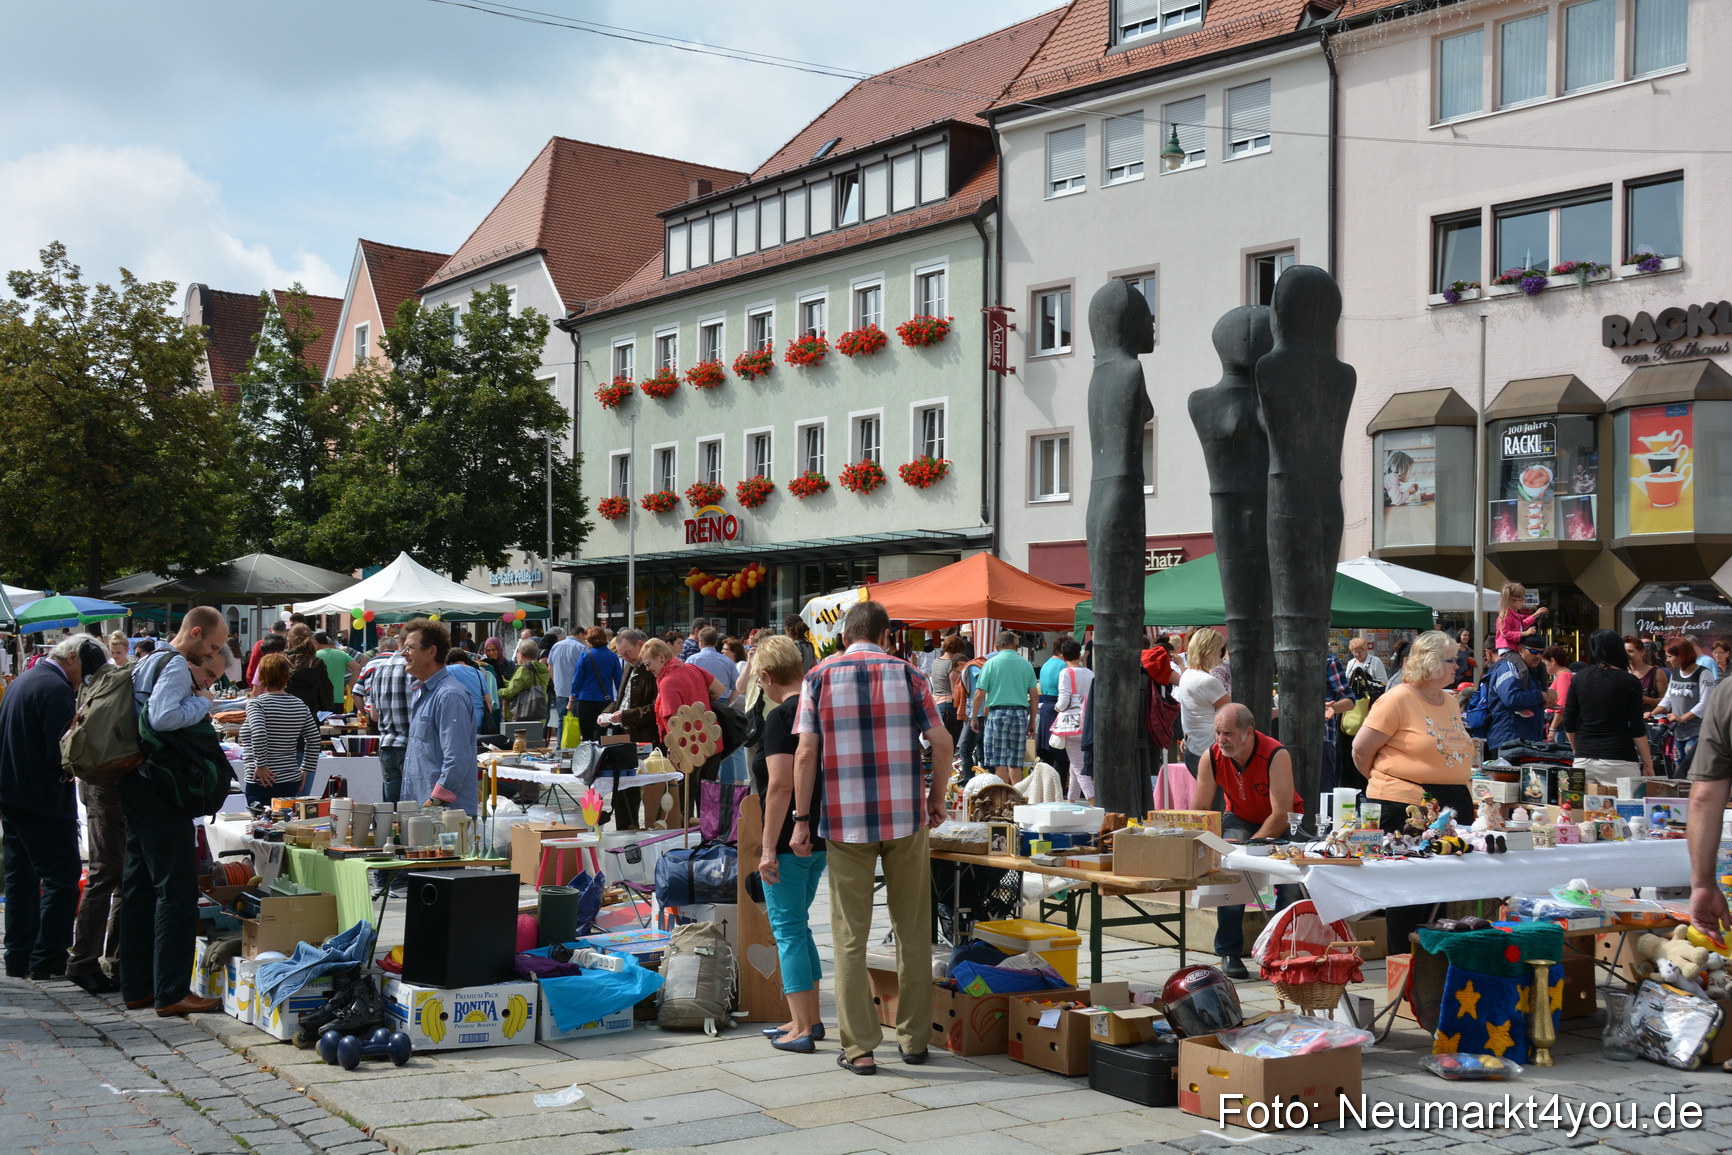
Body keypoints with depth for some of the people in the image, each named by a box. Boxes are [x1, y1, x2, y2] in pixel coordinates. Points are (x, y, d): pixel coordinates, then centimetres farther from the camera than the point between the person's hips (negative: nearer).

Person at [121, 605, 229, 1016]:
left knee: (139, 886, 13)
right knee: (177, 889, -7)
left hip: (135, 786, 10)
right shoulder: (177, 666, -14)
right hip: (160, 789, -10)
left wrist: (194, 689, 7)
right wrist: (203, 701, -15)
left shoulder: (148, 662, 17)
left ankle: (136, 986, 19)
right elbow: (162, 718, -29)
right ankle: (172, 992, -6)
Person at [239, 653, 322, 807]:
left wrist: (261, 765, -15)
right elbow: (314, 738, 9)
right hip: (291, 781, 6)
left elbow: (258, 733, -22)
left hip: (263, 783, -5)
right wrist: (306, 769, 15)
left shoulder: (255, 703, -6)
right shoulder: (300, 705, 9)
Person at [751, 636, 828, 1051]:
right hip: (820, 838, 9)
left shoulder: (781, 717, -16)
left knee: (788, 928, -1)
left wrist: (769, 848, -19)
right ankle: (809, 1019, 24)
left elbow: (780, 785, -22)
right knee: (798, 926, 18)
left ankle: (802, 1030, 2)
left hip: (789, 841, -9)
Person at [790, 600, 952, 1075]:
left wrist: (802, 819, 0)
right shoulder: (908, 675, 3)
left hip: (845, 821, -1)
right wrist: (937, 796, 14)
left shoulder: (820, 677, 2)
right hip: (906, 819, 1)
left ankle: (859, 1048, 4)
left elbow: (806, 753, -4)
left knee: (851, 936, 5)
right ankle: (914, 1039, 18)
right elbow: (942, 743, 0)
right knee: (913, 932, 12)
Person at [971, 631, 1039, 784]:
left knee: (1000, 763, -2)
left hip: (997, 713, -3)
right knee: (1015, 764, 9)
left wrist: (974, 718, 6)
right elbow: (1035, 696, 8)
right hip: (1020, 714, 3)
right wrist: (1032, 722, 16)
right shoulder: (1026, 664, 7)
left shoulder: (991, 663, -1)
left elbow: (979, 694, -4)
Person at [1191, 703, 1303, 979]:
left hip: (1282, 822, -2)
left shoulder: (1276, 756, -29)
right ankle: (1229, 953, -15)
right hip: (1240, 819, 2)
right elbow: (1199, 811, -10)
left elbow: (1281, 814, -29)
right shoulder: (1211, 757, -18)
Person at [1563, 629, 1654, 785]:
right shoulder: (1629, 681, -3)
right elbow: (1637, 729, -5)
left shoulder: (1578, 679, 6)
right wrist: (1648, 765, 1)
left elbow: (1569, 725, 10)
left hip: (1584, 761, 3)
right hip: (1618, 761, -3)